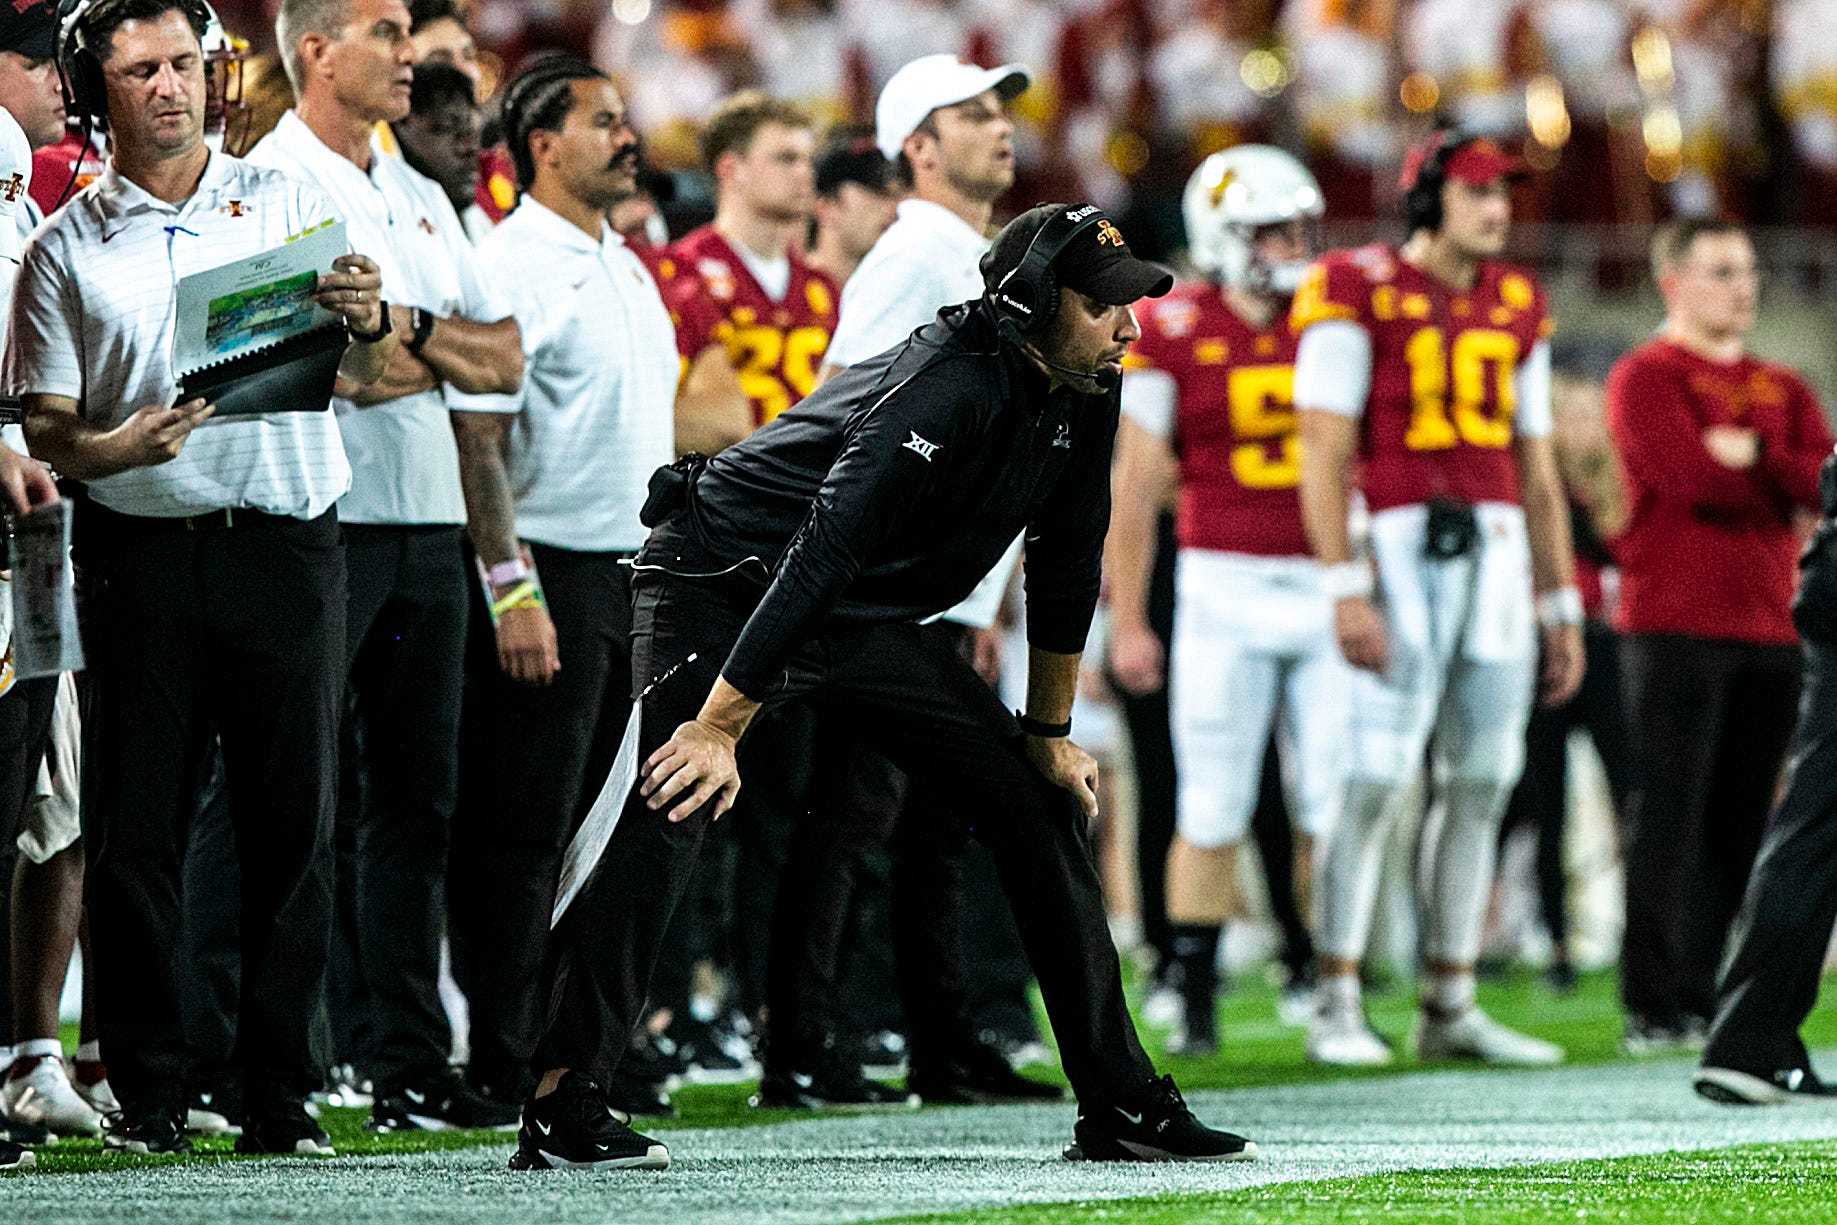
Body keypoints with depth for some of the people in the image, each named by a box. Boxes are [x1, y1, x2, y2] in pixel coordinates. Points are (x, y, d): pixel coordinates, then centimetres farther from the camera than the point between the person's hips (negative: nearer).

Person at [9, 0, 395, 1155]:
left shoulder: (287, 204, 11)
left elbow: (367, 372, 4)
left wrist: (367, 323, -20)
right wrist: (115, 448, -16)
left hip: (285, 538, 0)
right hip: (141, 547, 0)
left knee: (293, 820, -2)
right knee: (136, 826, -2)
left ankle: (282, 1092, 2)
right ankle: (148, 1092, 3)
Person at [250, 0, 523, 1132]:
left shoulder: (421, 198, 19)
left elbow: (503, 357, 13)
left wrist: (411, 332, -5)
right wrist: (444, 353, -3)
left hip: (429, 525, 7)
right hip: (321, 525, -7)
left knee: (417, 797, 7)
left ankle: (413, 1061, 10)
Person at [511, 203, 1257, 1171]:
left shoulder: (1083, 397, -4)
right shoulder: (948, 392, -31)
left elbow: (1066, 565, 10)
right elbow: (820, 555, -35)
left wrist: (1050, 734, 13)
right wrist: (719, 728, -38)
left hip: (866, 624, 9)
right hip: (725, 583, -8)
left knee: (1042, 802, 4)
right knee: (671, 806, -27)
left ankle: (1120, 1108, 8)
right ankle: (559, 1106, -29)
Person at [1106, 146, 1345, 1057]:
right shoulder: (1171, 334, -2)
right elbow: (1134, 486, 1)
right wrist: (1127, 621, -2)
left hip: (1324, 585, 3)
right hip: (1223, 587, -3)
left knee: (1335, 804, 0)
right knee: (1212, 810, -2)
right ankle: (1195, 1005, 4)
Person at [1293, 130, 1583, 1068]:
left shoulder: (1516, 305, 15)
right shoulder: (1361, 290, -4)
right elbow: (1323, 453, -9)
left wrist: (1561, 606, 16)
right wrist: (1346, 589, -17)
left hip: (1498, 557, 6)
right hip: (1400, 544, -6)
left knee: (1480, 787, 6)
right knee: (1377, 780, -9)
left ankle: (1449, 1008, 13)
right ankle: (1336, 1008, -3)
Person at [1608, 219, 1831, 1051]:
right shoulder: (1646, 378, -2)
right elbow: (1692, 477, -17)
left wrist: (1749, 456, -11)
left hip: (1767, 630, 6)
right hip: (1676, 627, -6)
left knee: (1740, 826, 6)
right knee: (1670, 819, -8)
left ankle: (1706, 999, 11)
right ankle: (1653, 1007, -5)